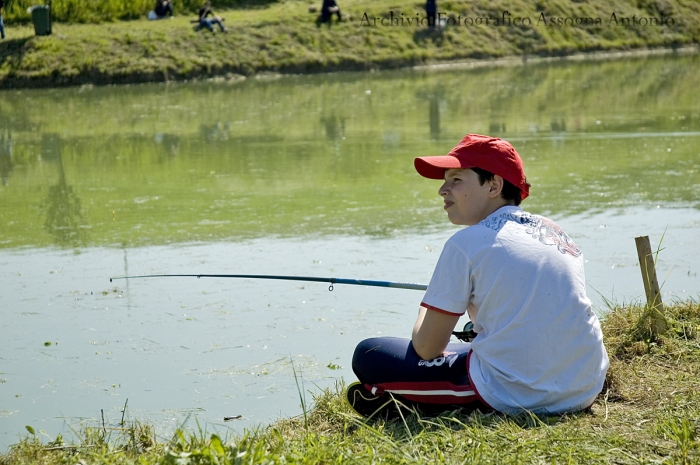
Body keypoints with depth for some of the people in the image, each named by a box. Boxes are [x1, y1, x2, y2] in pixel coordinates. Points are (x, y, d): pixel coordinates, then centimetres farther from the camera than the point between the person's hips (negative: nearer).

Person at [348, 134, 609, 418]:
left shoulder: (467, 242, -6)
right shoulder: (558, 234, 12)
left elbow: (427, 347, -1)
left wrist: (427, 310, 20)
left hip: (517, 397, -6)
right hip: (586, 392, 6)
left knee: (369, 357, 6)